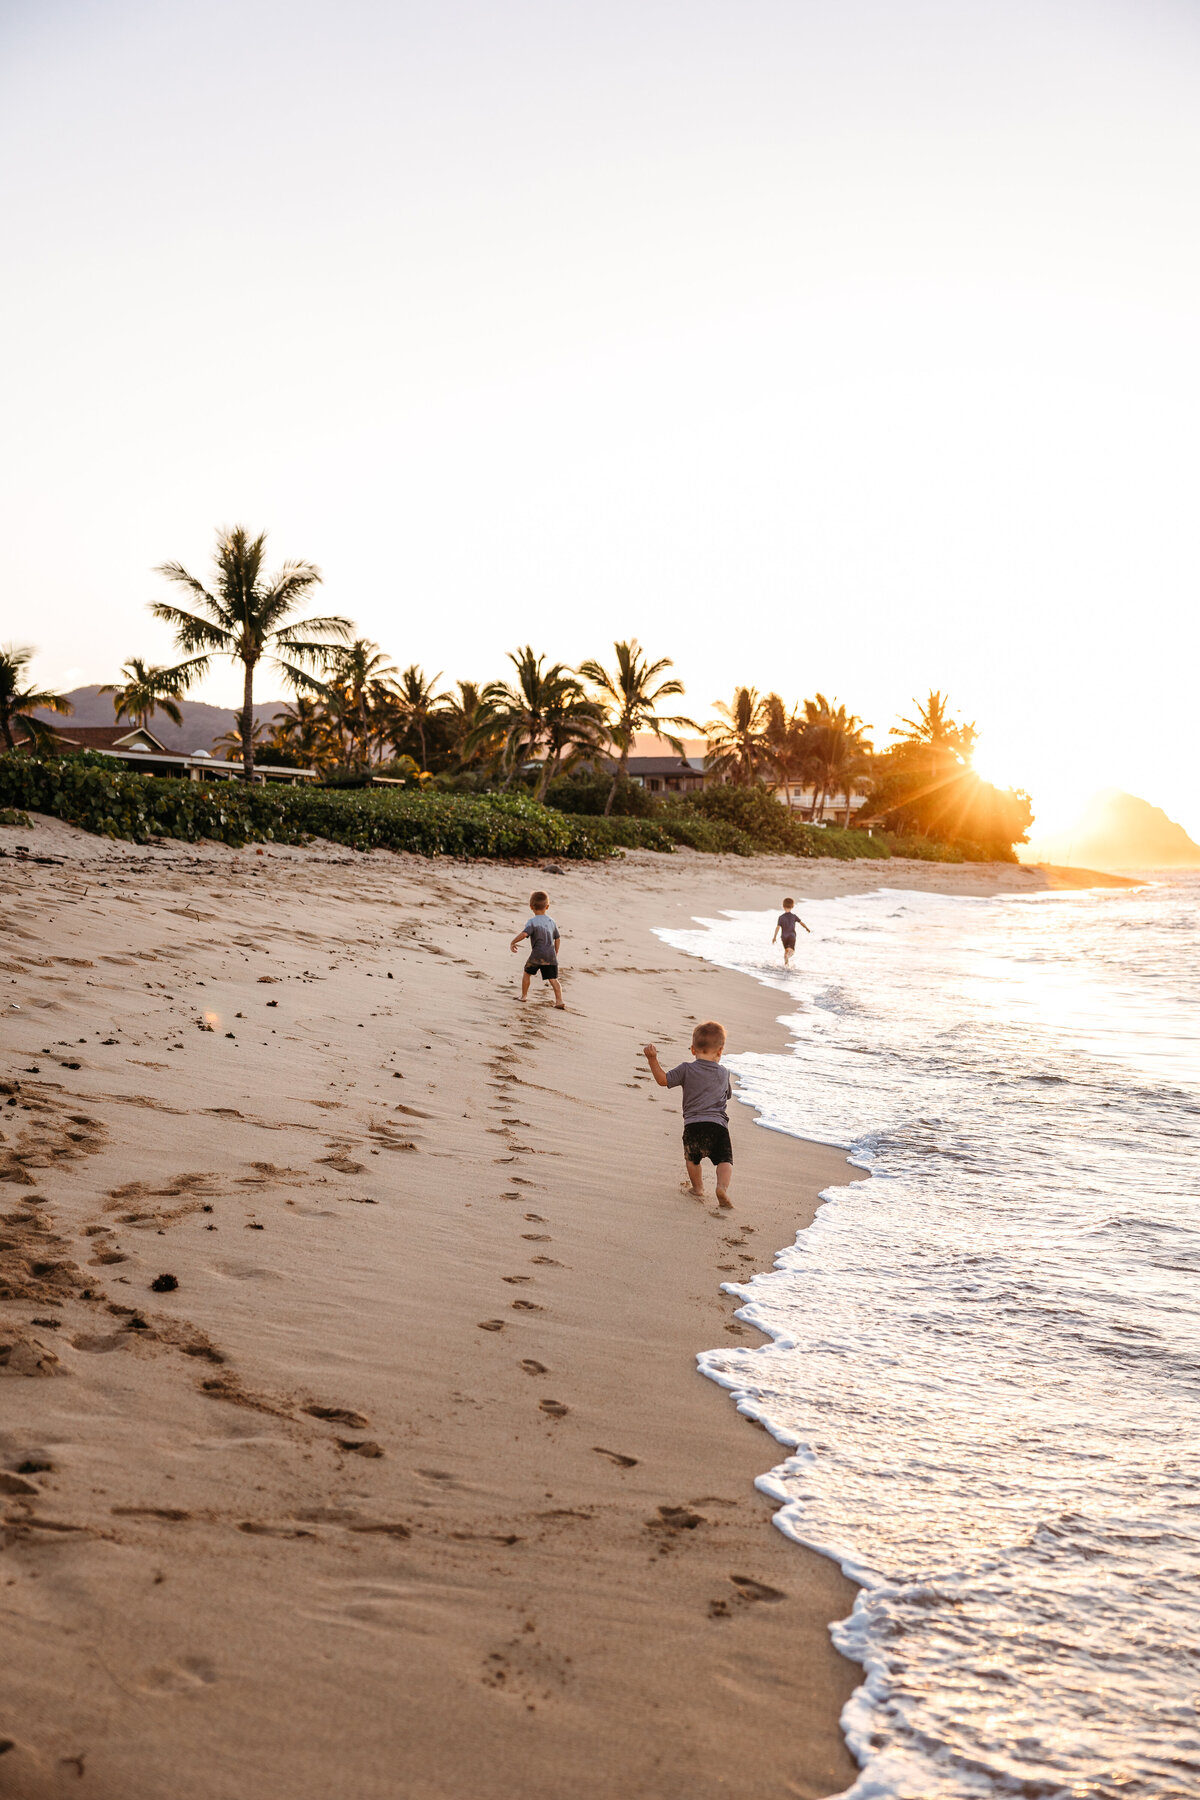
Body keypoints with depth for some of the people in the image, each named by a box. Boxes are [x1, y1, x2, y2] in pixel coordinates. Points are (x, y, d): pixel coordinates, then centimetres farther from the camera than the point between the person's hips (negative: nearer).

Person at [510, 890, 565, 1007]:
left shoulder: (532, 922, -8)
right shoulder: (551, 921, 10)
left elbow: (524, 934, -24)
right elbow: (557, 939, 15)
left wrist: (513, 942, -10)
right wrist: (555, 954, 27)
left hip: (537, 955, -4)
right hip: (551, 955, 4)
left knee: (527, 972, 20)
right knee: (553, 979, 1)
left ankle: (524, 995, 27)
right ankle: (559, 1000, -13)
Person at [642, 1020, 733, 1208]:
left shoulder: (686, 1070, 1)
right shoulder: (723, 1073, 10)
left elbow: (663, 1079, -1)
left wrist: (653, 1059, 1)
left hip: (693, 1124, 0)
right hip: (718, 1124, 0)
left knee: (692, 1158, 25)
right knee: (724, 1160, 3)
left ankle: (698, 1187, 31)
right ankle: (722, 1186, -21)